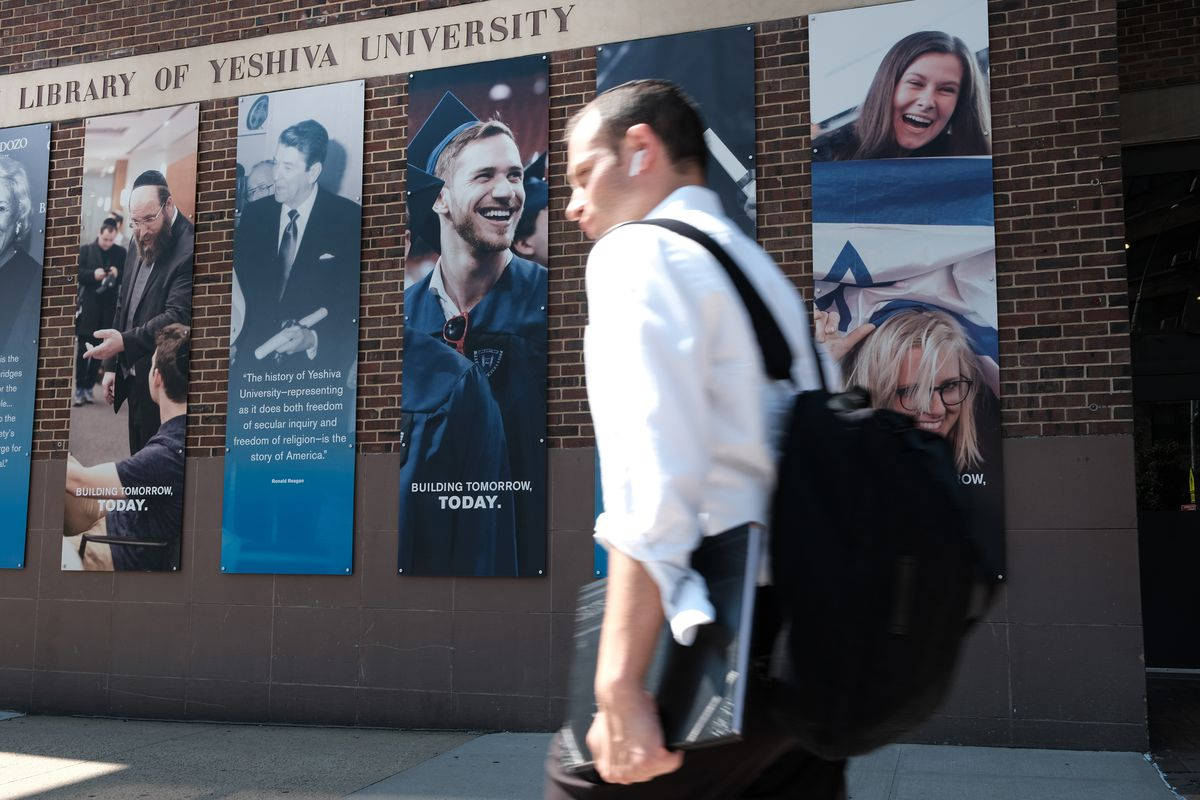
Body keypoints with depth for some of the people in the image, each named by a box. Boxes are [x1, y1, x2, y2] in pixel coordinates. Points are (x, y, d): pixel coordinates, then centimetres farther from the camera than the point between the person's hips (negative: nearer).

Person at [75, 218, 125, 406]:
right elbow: (77, 274, 1)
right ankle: (79, 388, 1)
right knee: (83, 347, -3)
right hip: (88, 305, -2)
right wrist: (93, 274, -15)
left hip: (108, 307, 2)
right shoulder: (86, 249, 4)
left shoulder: (121, 252, 8)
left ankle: (89, 387, 12)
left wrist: (118, 274, -13)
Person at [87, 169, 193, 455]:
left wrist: (124, 341, -33)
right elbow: (123, 305, 15)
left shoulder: (189, 248, -18)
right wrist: (111, 365, 13)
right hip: (133, 378, 8)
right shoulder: (140, 243, 9)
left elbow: (178, 316, -24)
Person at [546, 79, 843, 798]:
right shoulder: (759, 266, 21)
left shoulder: (635, 253, -5)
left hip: (727, 638, -8)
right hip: (807, 634, 9)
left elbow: (651, 489, -19)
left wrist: (620, 686, -20)